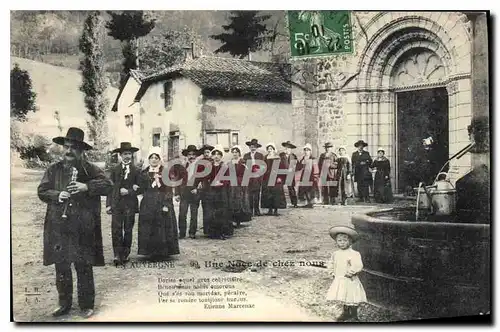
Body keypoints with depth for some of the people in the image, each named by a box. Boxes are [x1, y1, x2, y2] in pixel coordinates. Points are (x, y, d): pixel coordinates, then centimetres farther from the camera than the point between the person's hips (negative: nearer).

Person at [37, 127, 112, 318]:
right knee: (61, 266, 9)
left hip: (83, 228, -2)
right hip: (58, 227, 3)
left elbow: (108, 185, -6)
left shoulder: (90, 170, 2)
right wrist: (57, 195, -10)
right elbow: (42, 191, 9)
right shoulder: (53, 170, 9)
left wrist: (87, 187, -19)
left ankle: (86, 304, 16)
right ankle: (64, 304, 24)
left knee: (84, 267, 3)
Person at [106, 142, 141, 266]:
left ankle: (125, 255, 14)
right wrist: (108, 204, -2)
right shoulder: (115, 170, 8)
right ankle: (117, 255, -5)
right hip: (116, 204, 0)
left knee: (128, 230, 5)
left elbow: (139, 188, 4)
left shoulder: (136, 171, 5)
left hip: (130, 205, 0)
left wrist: (128, 191, -13)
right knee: (116, 230, -7)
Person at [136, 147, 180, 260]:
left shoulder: (166, 172, 1)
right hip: (148, 205, 3)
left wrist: (166, 204, -12)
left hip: (163, 203, -3)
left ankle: (162, 252, 6)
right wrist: (136, 189, -9)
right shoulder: (144, 173, 11)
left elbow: (169, 190, -4)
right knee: (148, 229, 1)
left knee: (162, 228, -3)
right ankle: (151, 252, 8)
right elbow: (142, 190, 13)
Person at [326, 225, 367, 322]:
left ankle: (354, 315, 17)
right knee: (343, 299, 17)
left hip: (350, 281, -6)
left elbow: (358, 266, -26)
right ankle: (346, 313, 35)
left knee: (352, 300, 0)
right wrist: (333, 273, 10)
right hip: (339, 281, 6)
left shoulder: (354, 254, -16)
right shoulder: (335, 254, 5)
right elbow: (331, 264, 21)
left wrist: (349, 273, -22)